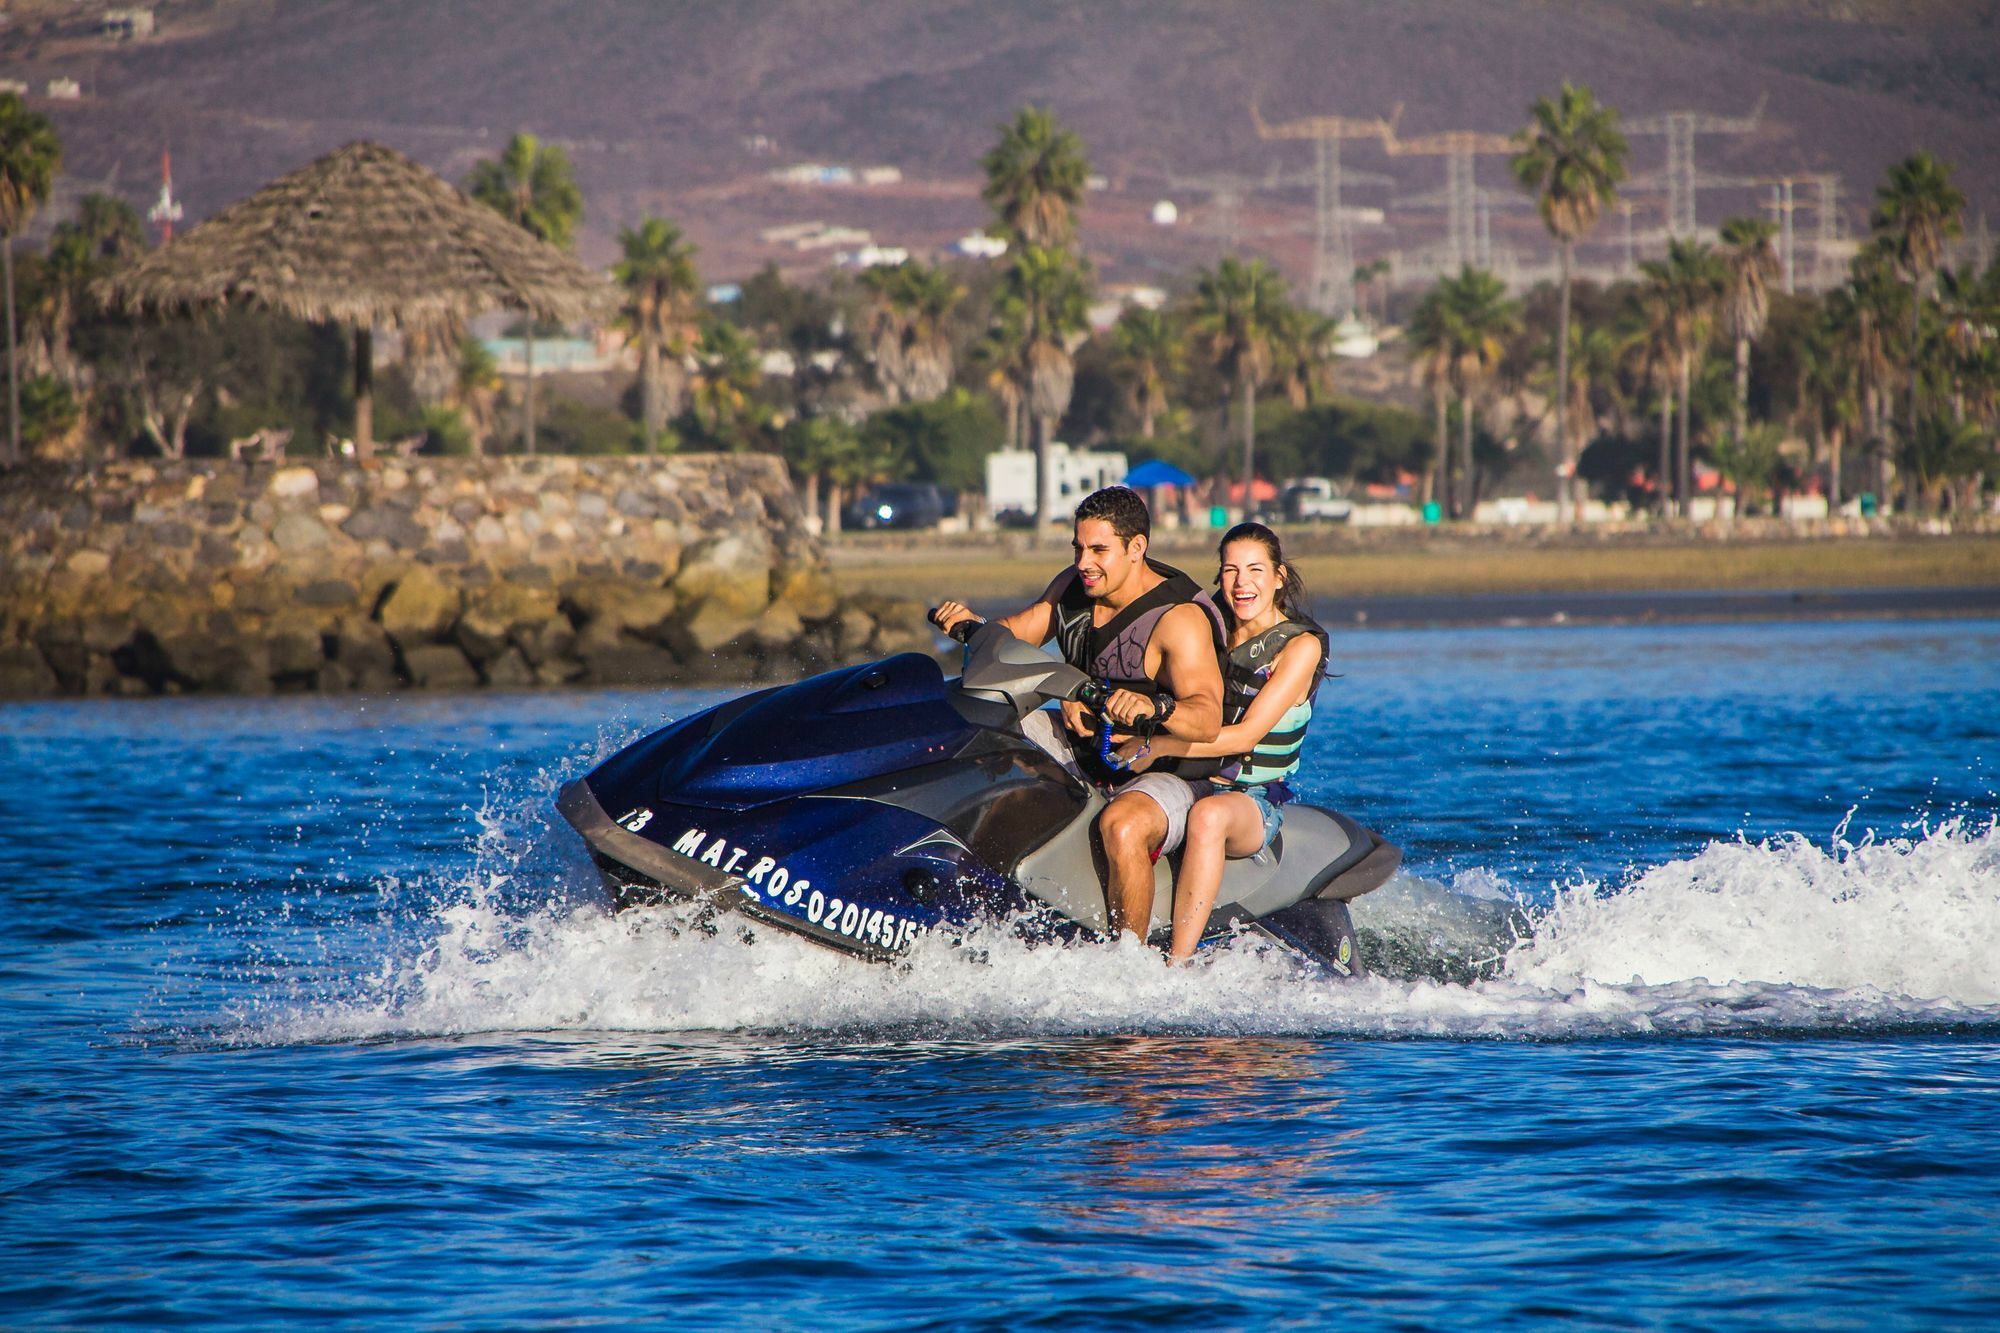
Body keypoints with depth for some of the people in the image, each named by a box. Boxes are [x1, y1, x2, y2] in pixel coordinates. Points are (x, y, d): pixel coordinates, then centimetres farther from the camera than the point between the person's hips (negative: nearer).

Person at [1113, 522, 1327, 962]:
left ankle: (1176, 968, -43)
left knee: (1209, 815, -39)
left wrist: (1154, 747, -17)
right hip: (1190, 783, 5)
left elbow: (1245, 736, -12)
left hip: (1256, 799, -5)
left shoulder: (1300, 646, -2)